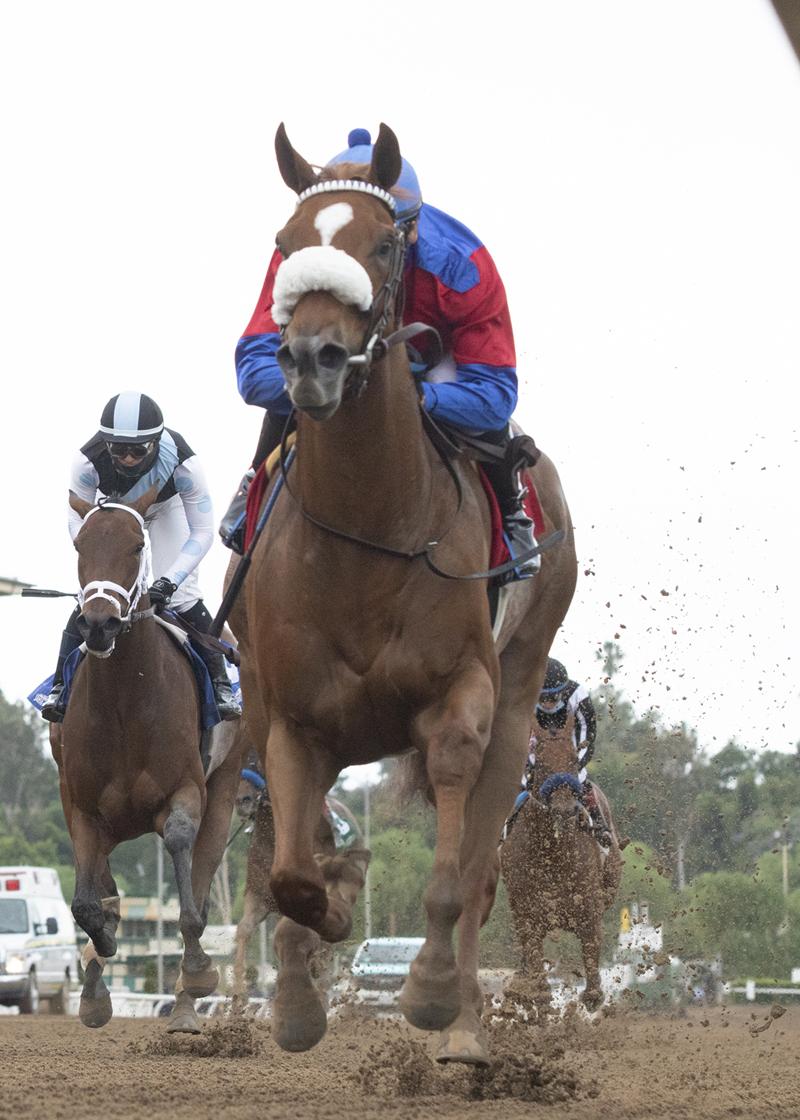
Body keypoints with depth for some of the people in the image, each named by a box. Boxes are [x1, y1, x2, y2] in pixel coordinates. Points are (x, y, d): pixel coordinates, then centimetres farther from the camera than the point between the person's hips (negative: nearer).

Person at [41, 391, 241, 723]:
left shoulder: (182, 462, -42)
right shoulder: (88, 461, -40)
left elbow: (202, 532, -32)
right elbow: (77, 521, -26)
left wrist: (171, 579, -44)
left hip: (166, 509, -1)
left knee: (182, 596, -13)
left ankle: (219, 684, 3)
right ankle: (61, 685, 3)